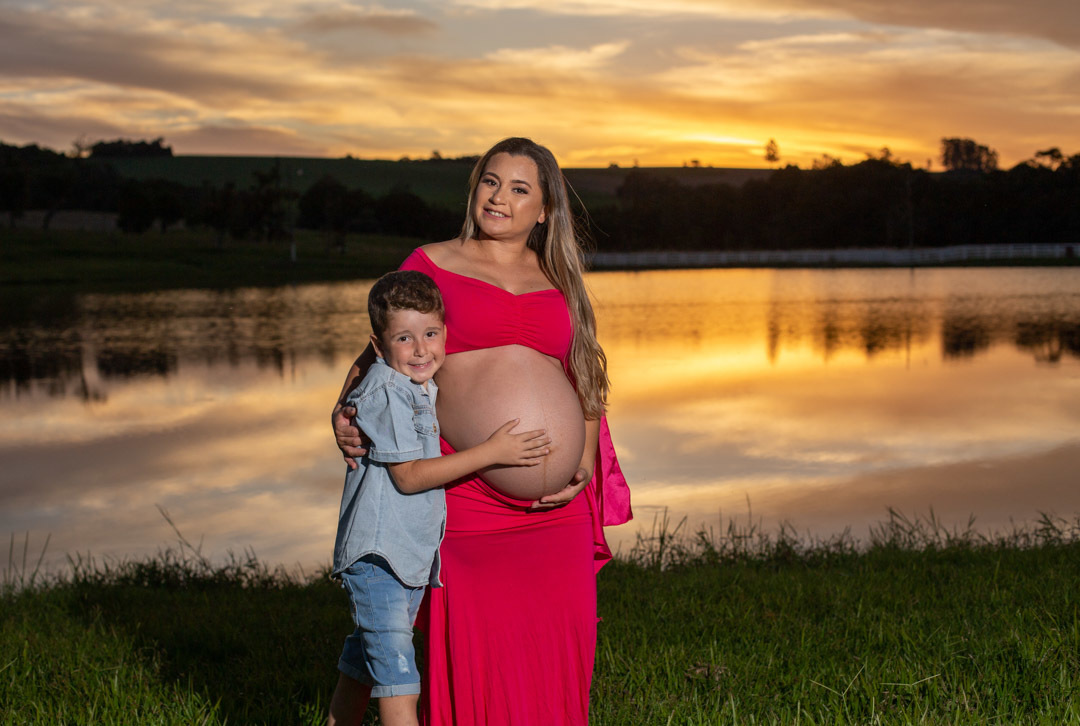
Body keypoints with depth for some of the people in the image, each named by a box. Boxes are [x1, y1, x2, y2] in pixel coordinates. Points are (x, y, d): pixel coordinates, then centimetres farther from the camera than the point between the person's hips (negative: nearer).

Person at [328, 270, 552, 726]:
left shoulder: (428, 390, 12)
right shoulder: (386, 393, -16)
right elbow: (408, 475, -20)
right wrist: (489, 453, -21)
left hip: (412, 552, 9)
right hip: (378, 552, -9)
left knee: (363, 663, 19)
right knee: (396, 673, -12)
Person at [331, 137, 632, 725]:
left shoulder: (558, 282, 14)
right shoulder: (431, 264, 6)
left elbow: (586, 382, 16)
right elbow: (379, 351, 11)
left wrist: (585, 466, 2)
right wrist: (344, 411, -7)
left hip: (553, 498, 3)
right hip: (463, 482, -3)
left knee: (557, 627, 2)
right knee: (472, 628, -7)